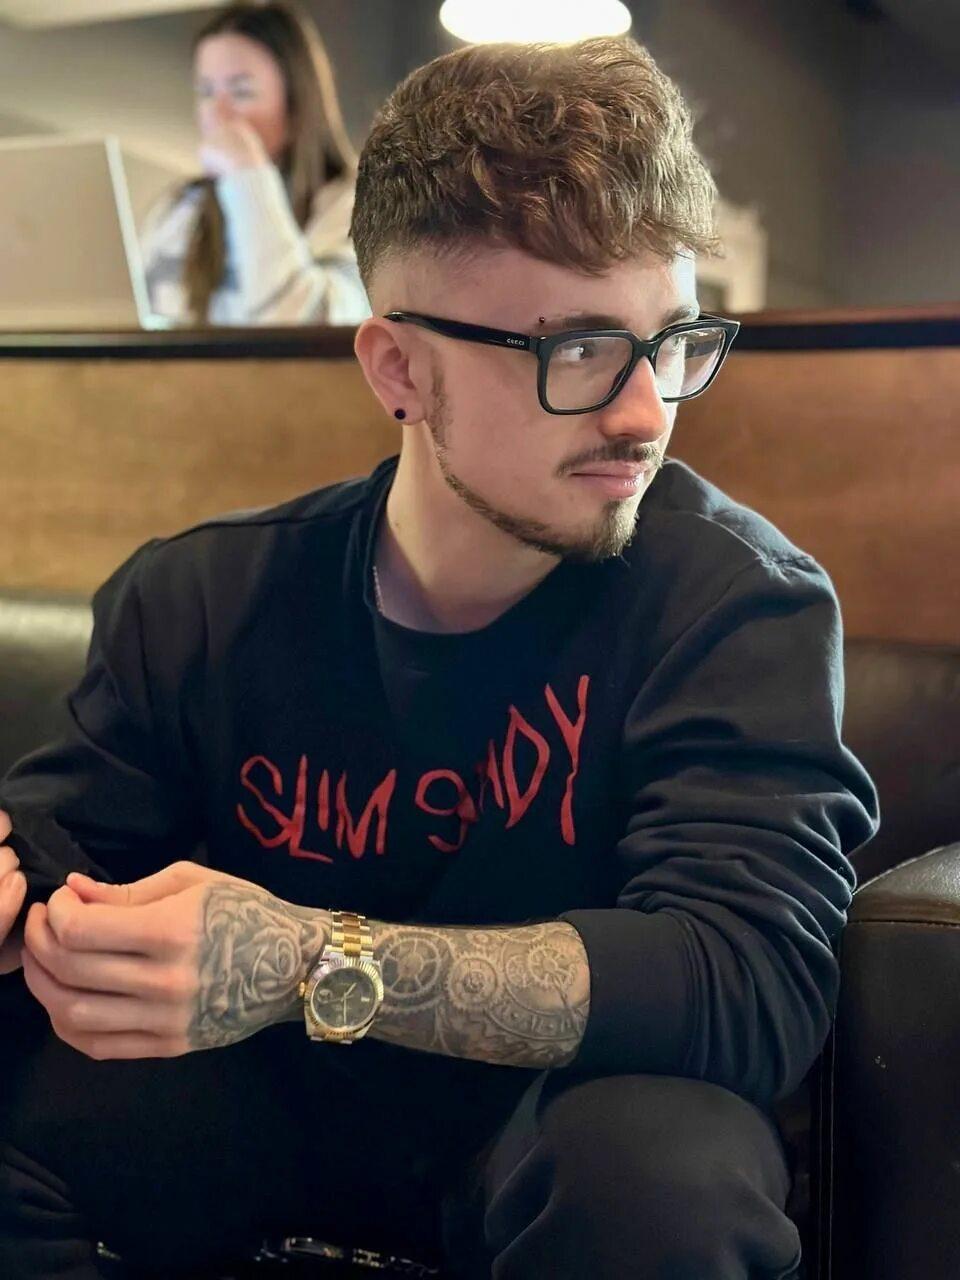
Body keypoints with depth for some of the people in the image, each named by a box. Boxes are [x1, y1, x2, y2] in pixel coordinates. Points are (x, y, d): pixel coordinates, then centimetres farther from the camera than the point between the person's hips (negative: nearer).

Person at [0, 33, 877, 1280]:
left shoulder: (738, 602, -17)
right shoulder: (200, 600, -5)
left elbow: (752, 970, -26)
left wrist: (316, 964, -36)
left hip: (568, 1110, -2)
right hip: (264, 1109, 3)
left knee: (667, 1163, -35)